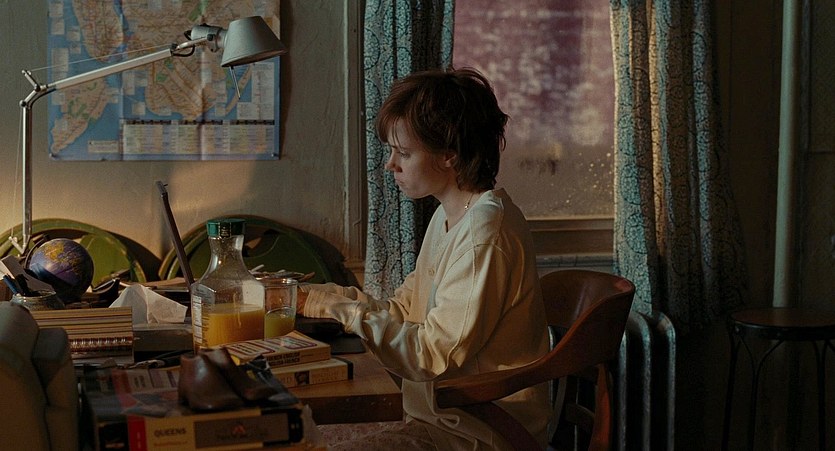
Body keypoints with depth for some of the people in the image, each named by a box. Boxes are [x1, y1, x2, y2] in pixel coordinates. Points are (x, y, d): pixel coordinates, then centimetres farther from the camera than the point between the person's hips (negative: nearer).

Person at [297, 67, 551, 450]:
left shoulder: (484, 231, -21)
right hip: (447, 419, 9)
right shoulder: (447, 217, 11)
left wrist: (346, 311, -15)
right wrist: (313, 298, 5)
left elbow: (434, 356, -20)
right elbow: (401, 312, 13)